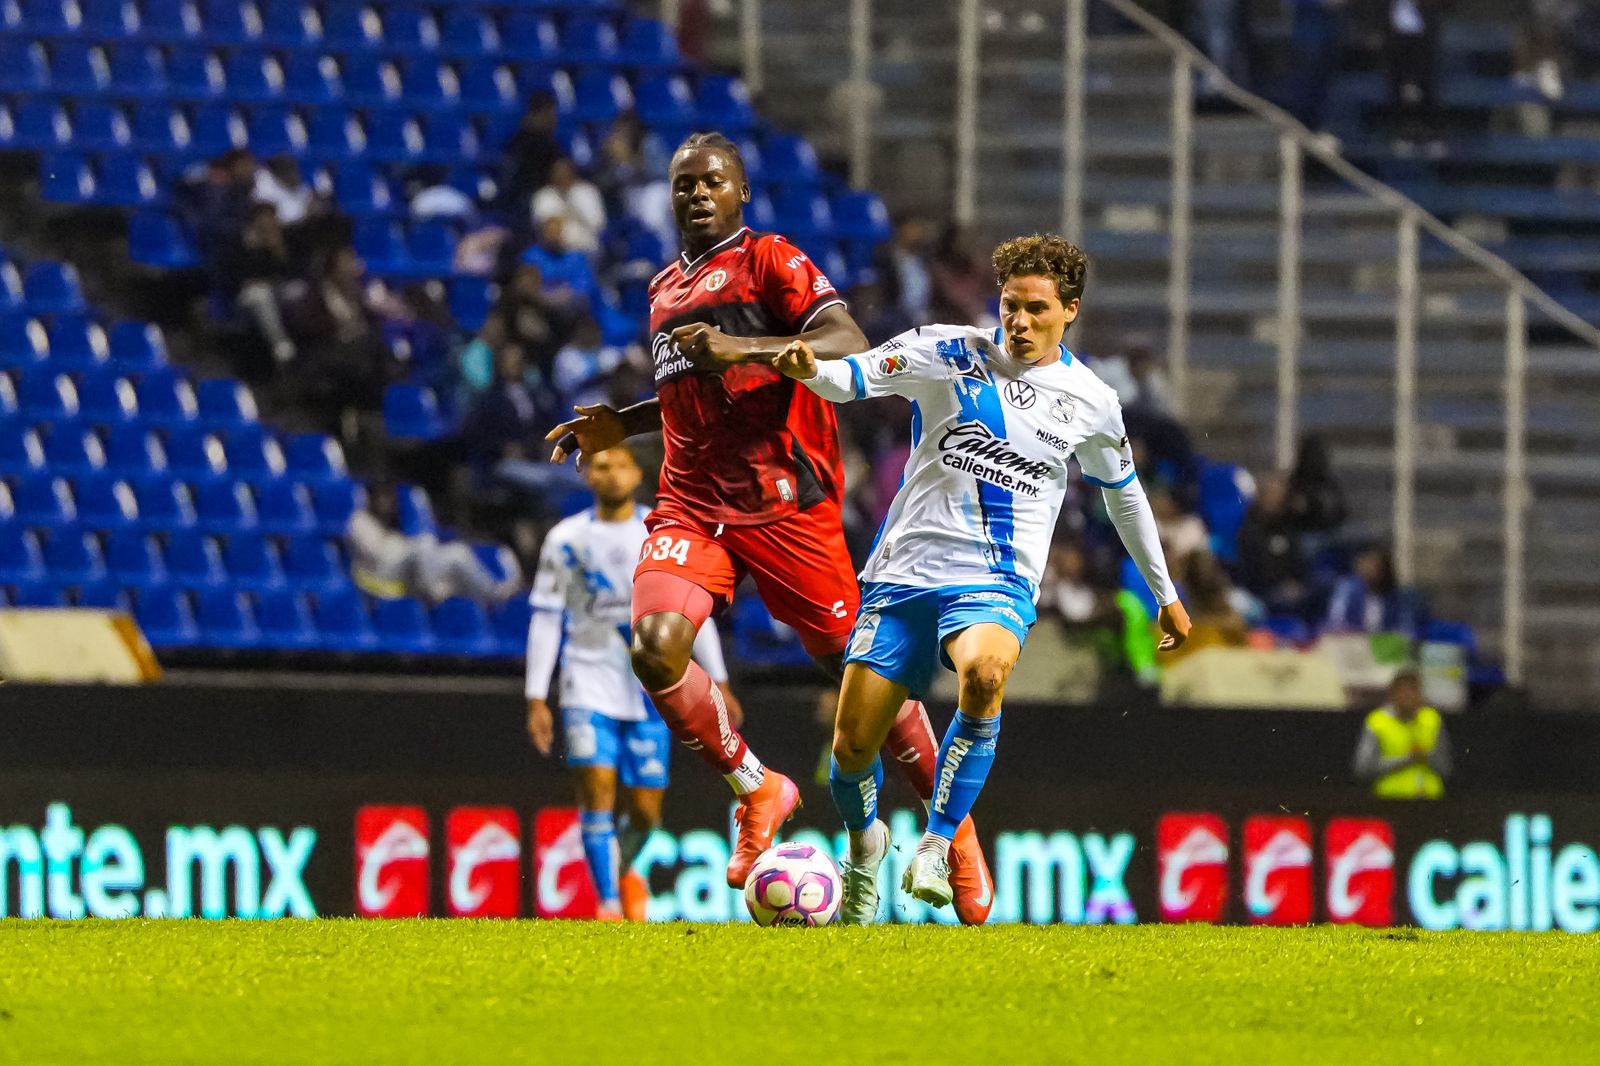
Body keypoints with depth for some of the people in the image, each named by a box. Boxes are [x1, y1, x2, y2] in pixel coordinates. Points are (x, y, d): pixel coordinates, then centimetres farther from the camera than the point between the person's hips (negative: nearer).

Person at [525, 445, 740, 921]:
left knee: (644, 809, 1)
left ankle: (623, 870, 33)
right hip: (589, 685, -1)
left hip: (650, 693, 1)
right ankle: (609, 903, -12)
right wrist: (537, 699, 0)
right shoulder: (567, 539, 3)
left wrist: (718, 681, 1)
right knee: (597, 789, -16)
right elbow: (545, 619, 4)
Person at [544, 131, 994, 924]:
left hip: (781, 496, -5)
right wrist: (619, 426, 22)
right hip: (692, 503, 5)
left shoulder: (769, 262, -1)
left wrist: (741, 348, -26)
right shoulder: (665, 289, 21)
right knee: (656, 646, -21)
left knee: (857, 667, -1)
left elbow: (847, 344, -16)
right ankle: (757, 792, 0)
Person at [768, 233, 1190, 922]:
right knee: (853, 744, -3)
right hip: (906, 571, 1)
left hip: (996, 584, -1)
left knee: (984, 672, -36)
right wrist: (811, 370, -34)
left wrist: (1165, 594, 29)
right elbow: (857, 377, -11)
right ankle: (864, 842, 32)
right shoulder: (951, 354, 0)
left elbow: (1125, 495, 22)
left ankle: (936, 847, -22)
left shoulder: (1091, 404, 6)